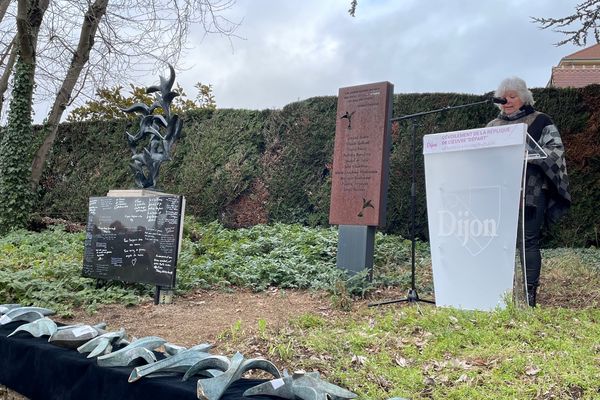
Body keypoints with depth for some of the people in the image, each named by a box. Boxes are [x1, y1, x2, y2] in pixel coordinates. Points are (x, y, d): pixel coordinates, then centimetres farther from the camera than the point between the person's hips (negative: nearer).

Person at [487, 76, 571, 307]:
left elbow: (556, 150, -5)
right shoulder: (493, 126, 18)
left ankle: (529, 293, 3)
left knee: (528, 242, -4)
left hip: (531, 194, -3)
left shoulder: (540, 122, 5)